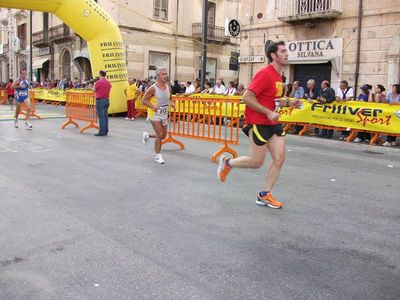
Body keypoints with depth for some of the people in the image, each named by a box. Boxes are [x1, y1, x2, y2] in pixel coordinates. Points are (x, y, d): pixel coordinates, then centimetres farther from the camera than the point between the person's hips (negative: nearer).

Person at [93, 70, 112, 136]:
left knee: (101, 116, -6)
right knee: (105, 116, 11)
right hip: (107, 100, 7)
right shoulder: (108, 82, 8)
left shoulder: (98, 82, -13)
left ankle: (102, 132, -6)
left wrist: (94, 84, 17)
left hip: (100, 100, -7)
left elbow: (94, 90, -1)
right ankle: (105, 131, 15)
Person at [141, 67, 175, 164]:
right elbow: (144, 100, -9)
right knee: (160, 135, -10)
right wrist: (152, 106, -26)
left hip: (164, 114, 6)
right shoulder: (153, 88, -15)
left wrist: (171, 103, -7)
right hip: (155, 114, -6)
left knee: (163, 136, 11)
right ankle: (158, 156, 6)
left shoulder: (168, 87, 1)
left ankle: (147, 135, 39)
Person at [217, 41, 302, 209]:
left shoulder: (278, 76, 12)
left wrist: (288, 103, 8)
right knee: (257, 162, 0)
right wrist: (268, 113, -22)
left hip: (273, 123, 9)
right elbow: (247, 97, -21)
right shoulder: (265, 74, -17)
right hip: (258, 123, -9)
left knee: (279, 158, 2)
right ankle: (227, 163, 25)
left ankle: (264, 195, 13)